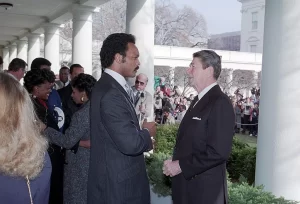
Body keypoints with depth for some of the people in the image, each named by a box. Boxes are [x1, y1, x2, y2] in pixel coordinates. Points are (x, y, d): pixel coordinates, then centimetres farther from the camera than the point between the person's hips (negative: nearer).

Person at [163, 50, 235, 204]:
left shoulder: (220, 103, -17)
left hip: (204, 189, -8)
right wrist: (175, 163, 0)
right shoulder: (198, 100, 12)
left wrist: (181, 166, -18)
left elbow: (218, 152, -24)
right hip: (187, 184, 8)